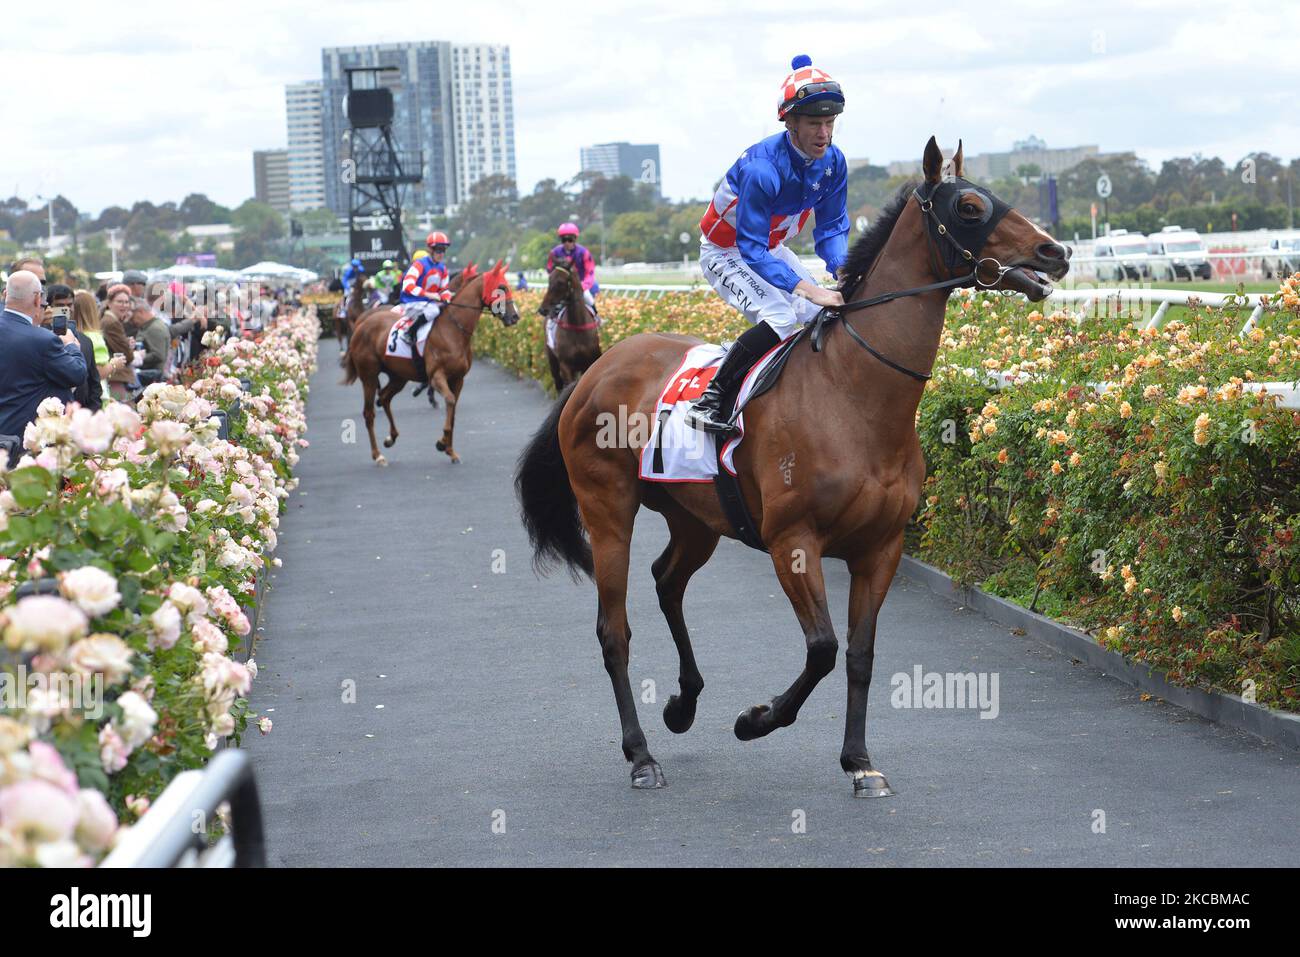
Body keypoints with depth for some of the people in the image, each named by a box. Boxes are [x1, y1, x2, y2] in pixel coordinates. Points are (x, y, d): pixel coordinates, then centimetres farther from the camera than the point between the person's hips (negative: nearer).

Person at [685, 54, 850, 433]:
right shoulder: (761, 168, -36)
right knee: (780, 316, -29)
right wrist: (808, 290, -45)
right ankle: (709, 400, -24)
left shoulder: (833, 162, -14)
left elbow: (832, 228, -5)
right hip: (726, 252, -8)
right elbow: (751, 249, -35)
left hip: (769, 250, 8)